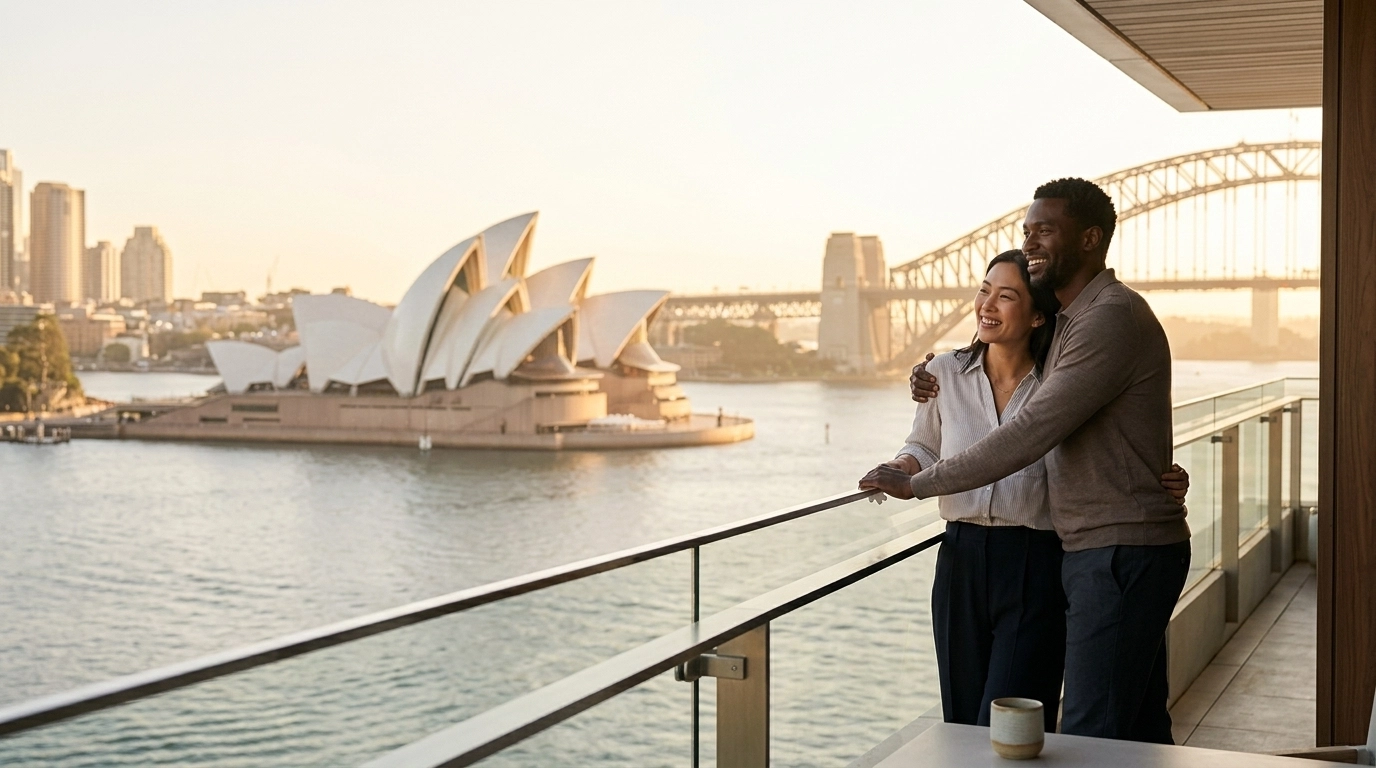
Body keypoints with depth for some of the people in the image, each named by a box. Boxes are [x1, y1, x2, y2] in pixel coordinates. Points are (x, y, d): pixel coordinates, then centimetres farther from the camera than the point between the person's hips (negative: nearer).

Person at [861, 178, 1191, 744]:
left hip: (1121, 554, -10)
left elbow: (1030, 435, -23)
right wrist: (950, 395, 9)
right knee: (1139, 731, 15)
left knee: (1091, 736, -8)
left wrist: (917, 484, -17)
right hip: (1103, 552, 10)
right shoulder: (1073, 322, 17)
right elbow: (1042, 417, 26)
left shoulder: (1112, 319, -17)